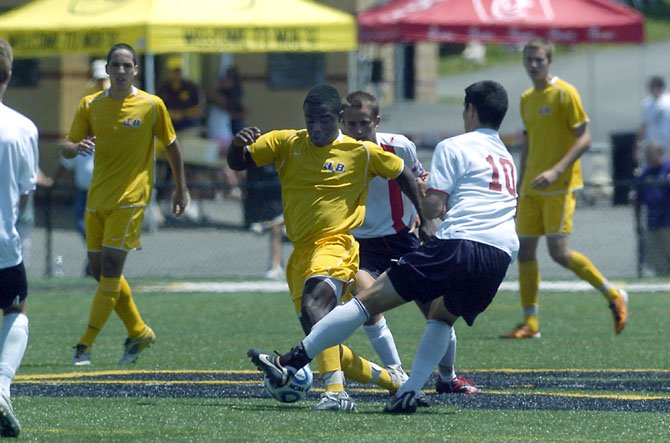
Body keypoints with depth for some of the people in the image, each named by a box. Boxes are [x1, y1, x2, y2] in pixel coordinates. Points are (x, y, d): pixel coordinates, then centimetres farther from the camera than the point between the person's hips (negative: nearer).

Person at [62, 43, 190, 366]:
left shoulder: (151, 106, -2)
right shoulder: (90, 105, 5)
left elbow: (171, 146, 9)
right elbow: (66, 148, 5)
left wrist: (181, 189, 11)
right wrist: (77, 147, -20)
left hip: (130, 197, -5)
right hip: (97, 199, 5)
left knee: (110, 267, -13)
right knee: (99, 270, 7)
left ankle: (86, 344, -12)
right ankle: (138, 331, 25)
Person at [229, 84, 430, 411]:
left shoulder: (362, 153, -1)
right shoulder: (285, 144, 7)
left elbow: (402, 173, 14)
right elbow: (238, 163, 9)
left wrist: (424, 218, 15)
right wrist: (237, 144, -14)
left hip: (337, 246, -6)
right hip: (301, 252, 6)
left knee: (314, 303, -35)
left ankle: (336, 392, -45)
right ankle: (391, 379, 28)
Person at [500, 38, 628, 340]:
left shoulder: (565, 93, -8)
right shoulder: (526, 99, 14)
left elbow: (584, 139, -12)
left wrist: (556, 171, -23)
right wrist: (520, 185, 20)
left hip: (559, 187, -7)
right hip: (532, 190, 7)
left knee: (559, 252, -14)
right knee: (524, 251, 1)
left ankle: (613, 295, 4)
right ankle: (530, 323, 6)